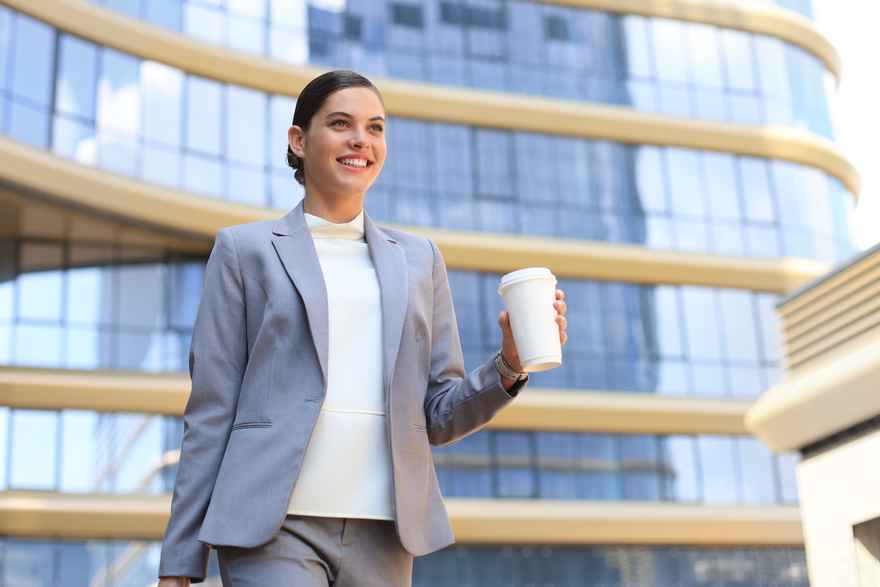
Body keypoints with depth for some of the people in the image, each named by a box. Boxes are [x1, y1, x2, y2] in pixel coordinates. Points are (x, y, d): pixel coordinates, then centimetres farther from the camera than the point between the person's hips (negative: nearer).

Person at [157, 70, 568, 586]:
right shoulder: (246, 249, 7)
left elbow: (440, 416, 14)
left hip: (384, 536, 4)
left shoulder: (419, 258, 15)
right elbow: (211, 412, 4)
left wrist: (510, 364, -5)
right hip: (272, 529, -3)